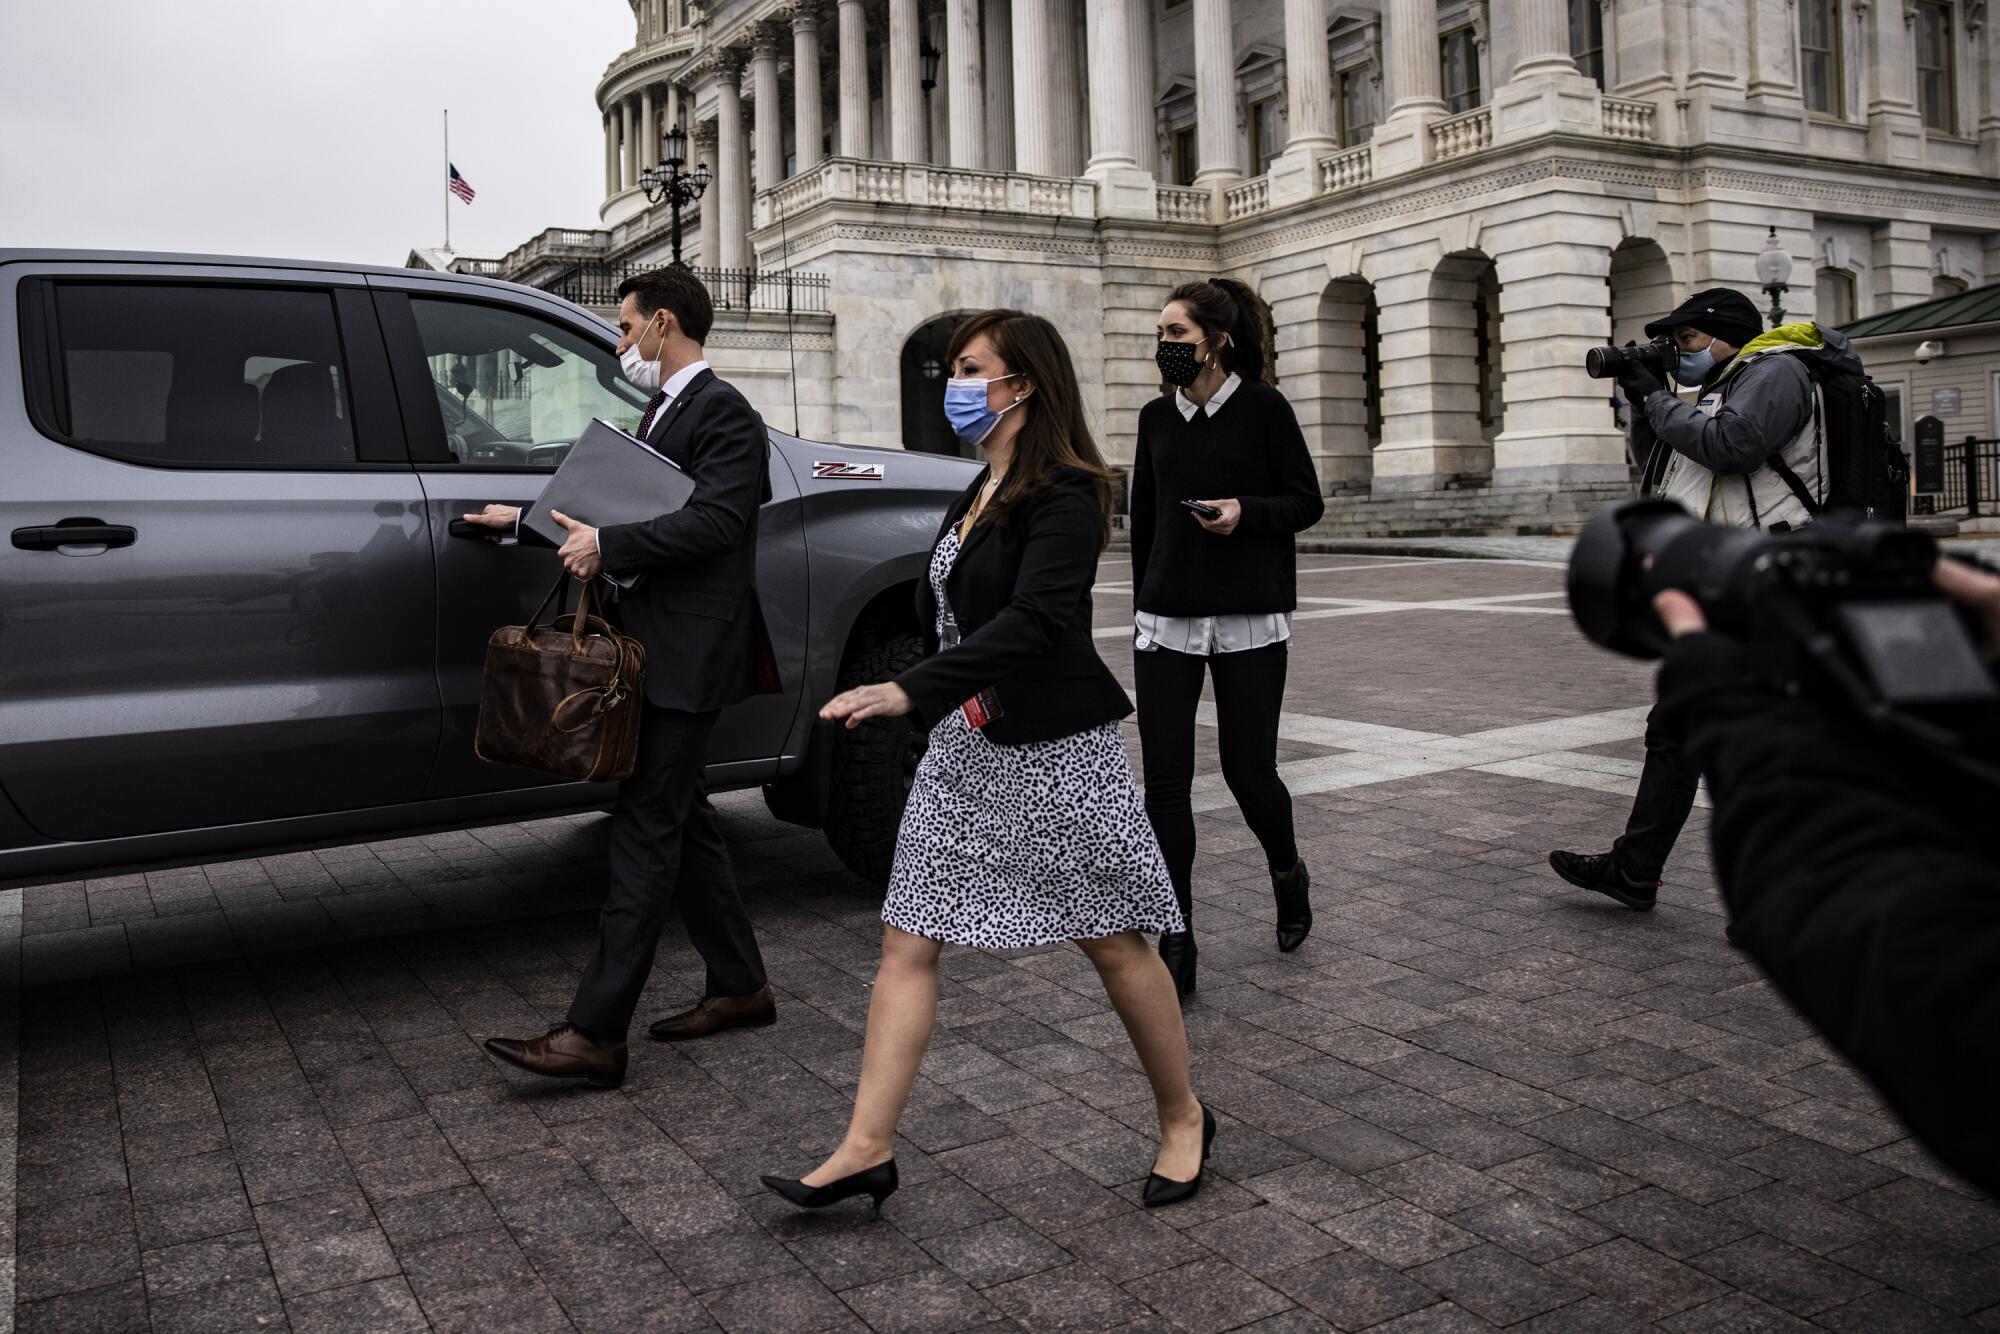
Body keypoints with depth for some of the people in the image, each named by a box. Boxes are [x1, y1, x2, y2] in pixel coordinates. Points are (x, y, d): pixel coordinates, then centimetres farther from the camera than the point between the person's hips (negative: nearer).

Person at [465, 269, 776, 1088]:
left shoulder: (721, 412, -11)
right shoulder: (664, 411, 19)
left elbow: (715, 520, -23)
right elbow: (621, 503, 25)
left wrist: (607, 545, -23)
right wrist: (527, 518, 24)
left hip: (687, 657, -10)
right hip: (659, 650, 10)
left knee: (645, 830, -10)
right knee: (679, 820, 14)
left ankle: (595, 1035, -7)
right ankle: (739, 986, 25)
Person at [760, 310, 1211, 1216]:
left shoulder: (1064, 496, -14)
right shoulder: (980, 493, 14)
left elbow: (1030, 623, -27)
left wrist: (911, 692, -35)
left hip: (1052, 750, -8)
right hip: (964, 745, 8)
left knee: (1114, 944, 5)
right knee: (907, 944, 3)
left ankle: (1184, 1121, 26)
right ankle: (867, 1149, 8)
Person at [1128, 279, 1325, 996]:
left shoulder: (1264, 408, -2)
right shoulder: (1157, 417, 10)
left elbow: (1307, 501, 1)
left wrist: (1246, 512, -18)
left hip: (1250, 620, -3)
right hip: (1166, 621, 4)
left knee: (1248, 770, 0)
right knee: (1164, 780, -3)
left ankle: (1287, 871, 34)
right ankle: (1176, 945, 5)